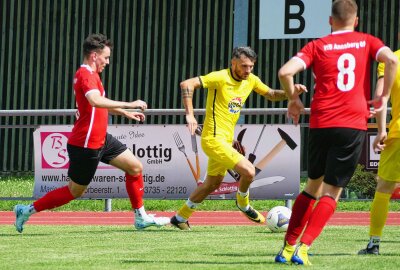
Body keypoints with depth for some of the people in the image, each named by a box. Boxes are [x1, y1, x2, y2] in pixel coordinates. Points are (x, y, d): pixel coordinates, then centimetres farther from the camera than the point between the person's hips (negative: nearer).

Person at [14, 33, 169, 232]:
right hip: (85, 145, -10)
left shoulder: (90, 74, 13)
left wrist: (125, 113, 30)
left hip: (101, 139, 10)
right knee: (75, 191, 1)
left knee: (135, 167, 6)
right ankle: (28, 210, 13)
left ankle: (141, 217, 14)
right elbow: (96, 101, -39)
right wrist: (129, 105, -36)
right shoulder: (85, 75, -19)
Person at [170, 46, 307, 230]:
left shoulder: (251, 80, 5)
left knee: (212, 184, 19)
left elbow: (272, 95, 19)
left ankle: (180, 217, 33)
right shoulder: (220, 78, -18)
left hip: (226, 141, 9)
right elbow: (186, 85, -23)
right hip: (214, 139, -9)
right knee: (248, 171, -18)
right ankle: (243, 204, 12)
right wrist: (189, 115, -30)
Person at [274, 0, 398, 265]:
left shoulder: (317, 46, 7)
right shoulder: (367, 41, 8)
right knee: (332, 191, 1)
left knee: (313, 185, 18)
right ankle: (303, 248, -13)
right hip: (354, 125, -2)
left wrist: (294, 100, 10)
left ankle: (288, 247, 16)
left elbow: (285, 72, -7)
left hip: (321, 123, 2)